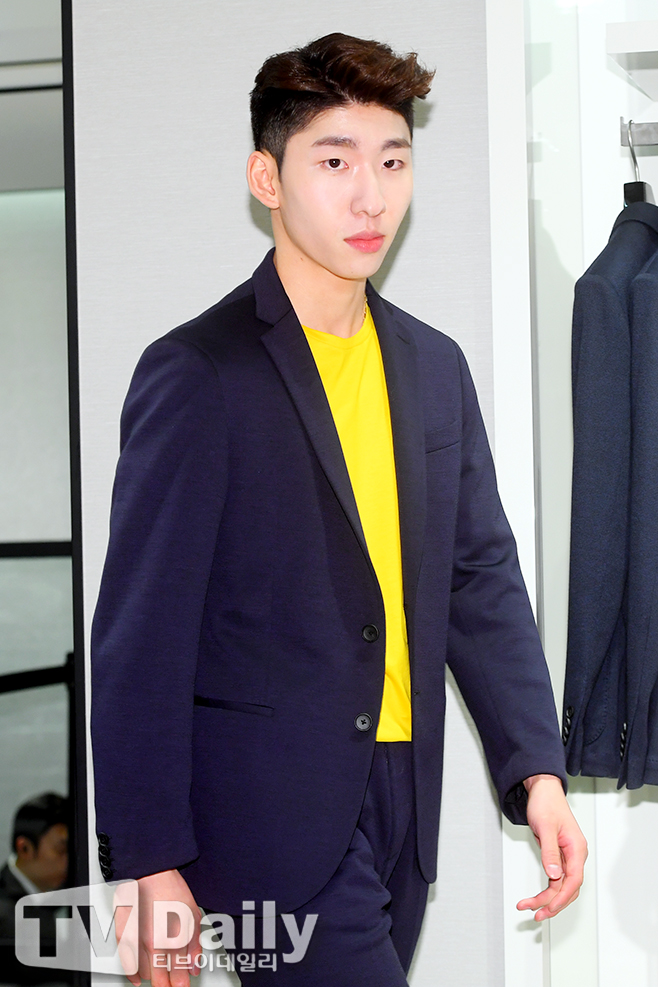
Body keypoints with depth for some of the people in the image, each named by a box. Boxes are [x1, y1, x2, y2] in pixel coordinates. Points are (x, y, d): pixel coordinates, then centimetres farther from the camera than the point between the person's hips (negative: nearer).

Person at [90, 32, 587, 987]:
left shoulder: (436, 368, 11)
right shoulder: (198, 375, -10)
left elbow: (482, 577, 13)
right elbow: (140, 639, -11)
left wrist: (535, 769, 2)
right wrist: (148, 867, -13)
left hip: (403, 797, 6)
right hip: (272, 813, -6)